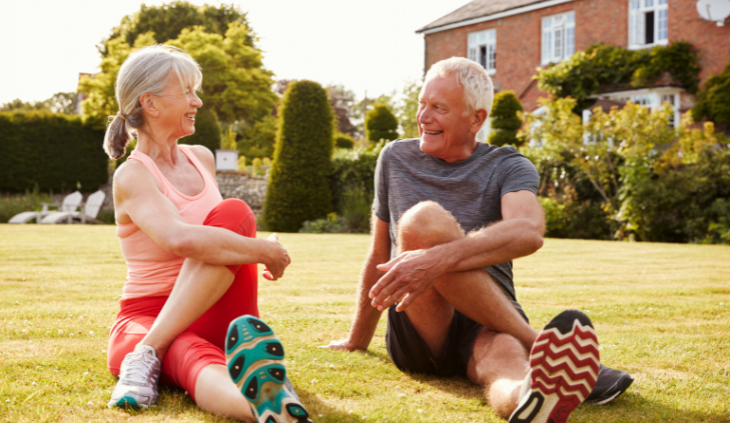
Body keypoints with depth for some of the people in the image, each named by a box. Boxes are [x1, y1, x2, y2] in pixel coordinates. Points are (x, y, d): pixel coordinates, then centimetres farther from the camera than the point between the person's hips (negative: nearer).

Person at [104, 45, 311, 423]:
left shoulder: (202, 159, 14)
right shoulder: (132, 176, -11)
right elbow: (181, 239, -33)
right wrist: (265, 251, -22)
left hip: (214, 320, 5)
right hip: (147, 320, -5)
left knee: (233, 213, -24)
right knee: (196, 361, -41)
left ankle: (148, 357, -32)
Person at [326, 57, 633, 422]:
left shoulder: (508, 168, 3)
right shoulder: (395, 159, 14)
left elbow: (528, 233, -22)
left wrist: (438, 259, -38)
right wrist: (357, 341, 29)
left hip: (487, 328, -1)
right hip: (417, 335, 1)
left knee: (505, 357, -39)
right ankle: (542, 349, -35)